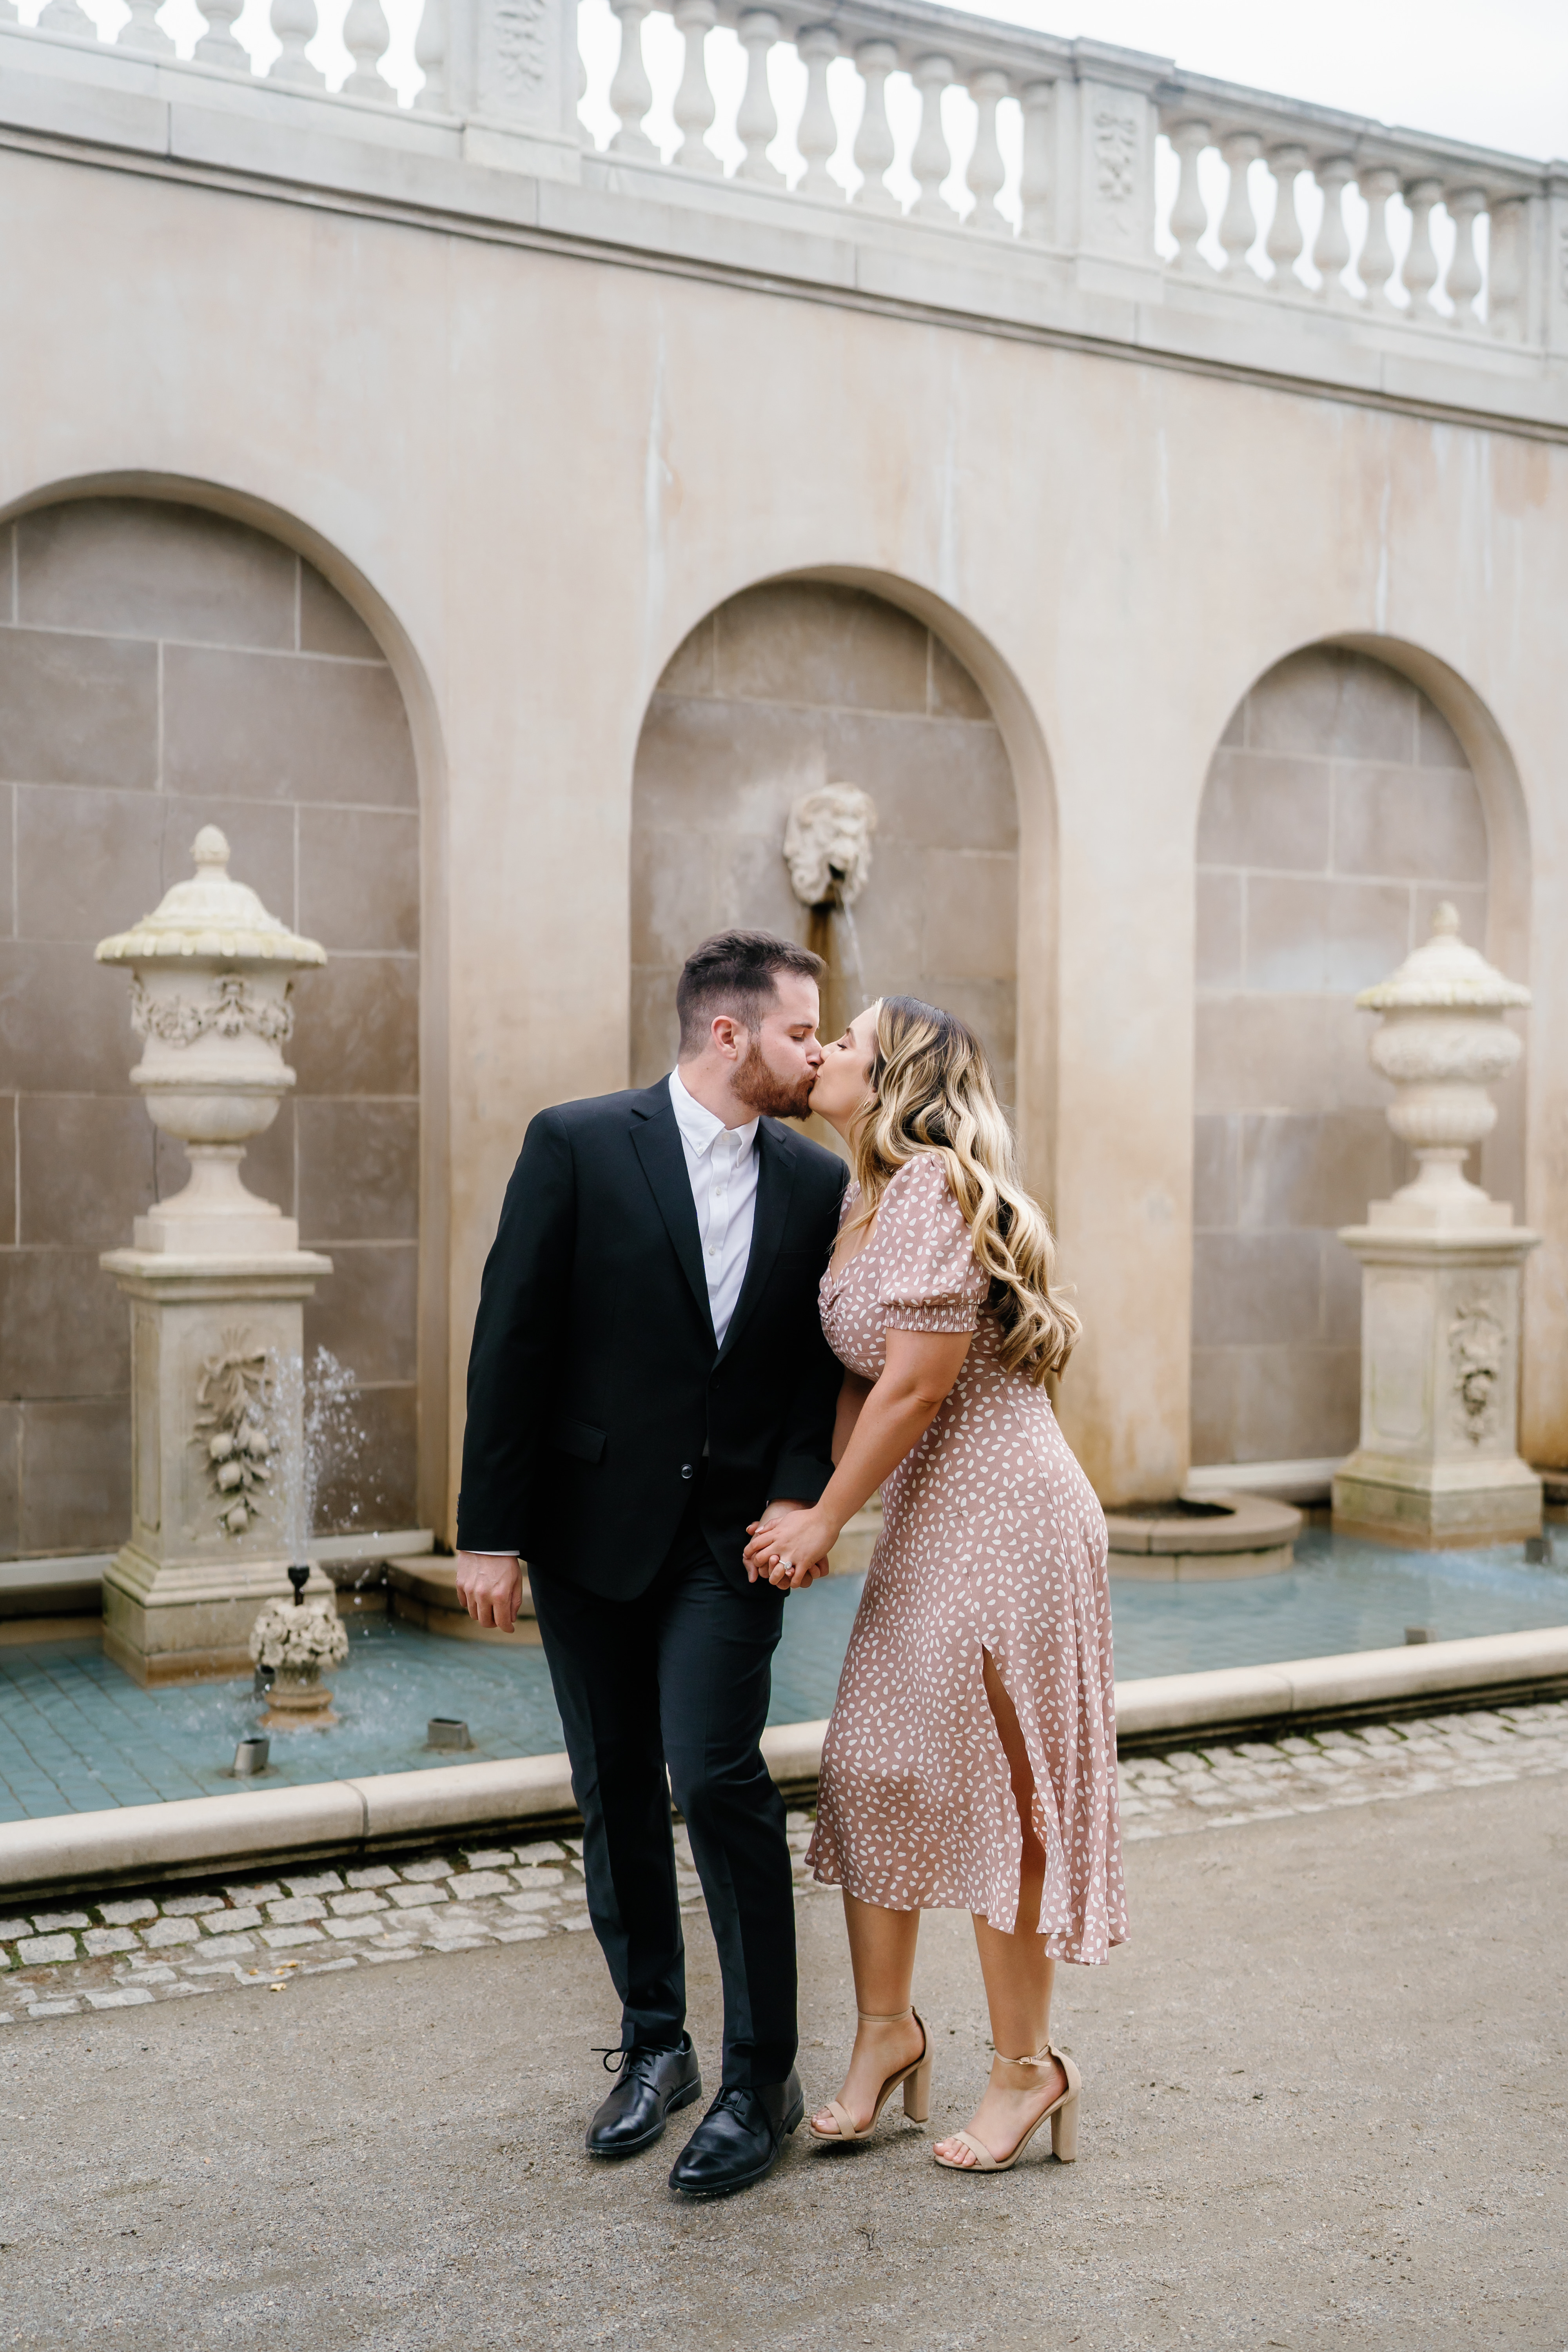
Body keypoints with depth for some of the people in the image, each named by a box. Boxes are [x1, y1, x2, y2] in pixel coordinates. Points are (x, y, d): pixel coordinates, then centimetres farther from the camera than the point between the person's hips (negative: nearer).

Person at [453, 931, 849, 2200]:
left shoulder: (815, 1182, 2)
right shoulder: (578, 1145, -8)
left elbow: (822, 1359, 7)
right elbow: (513, 1343, -7)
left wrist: (797, 1490, -10)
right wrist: (490, 1530, -8)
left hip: (729, 1536, 1)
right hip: (592, 1525, 0)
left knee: (718, 1778, -9)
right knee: (616, 1794, 10)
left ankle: (761, 2074, 7)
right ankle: (654, 2046, 28)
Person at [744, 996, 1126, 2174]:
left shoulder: (934, 1184, -15)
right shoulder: (872, 1202, 14)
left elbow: (918, 1385, -18)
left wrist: (825, 1520, -8)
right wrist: (812, 1513, 9)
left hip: (1003, 1513, -9)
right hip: (926, 1517, 9)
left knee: (995, 1787, 1)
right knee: (872, 1766, 10)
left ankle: (1028, 2067, 16)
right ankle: (886, 2028, 26)